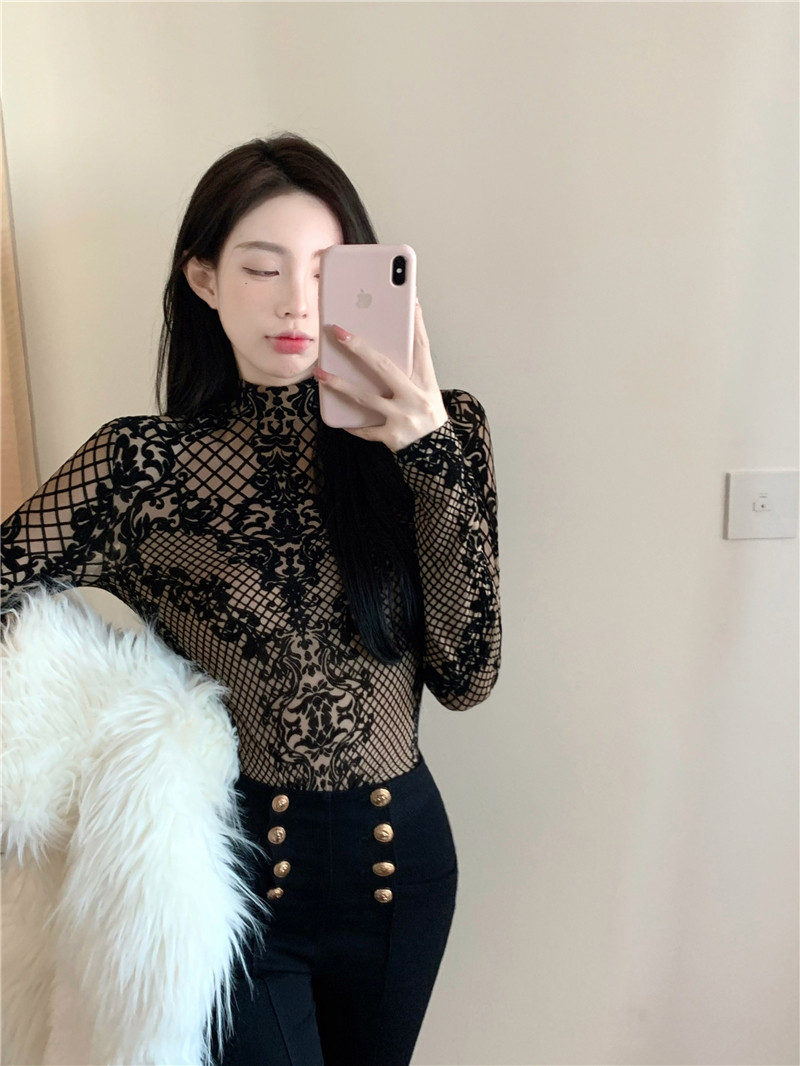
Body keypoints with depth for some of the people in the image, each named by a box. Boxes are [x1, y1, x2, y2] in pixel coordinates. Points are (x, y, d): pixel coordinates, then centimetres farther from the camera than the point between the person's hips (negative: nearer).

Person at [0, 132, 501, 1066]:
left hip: (400, 856, 3)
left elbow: (467, 676, -14)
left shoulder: (434, 436, -7)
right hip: (227, 862, -2)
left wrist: (436, 455, -24)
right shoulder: (142, 463, -11)